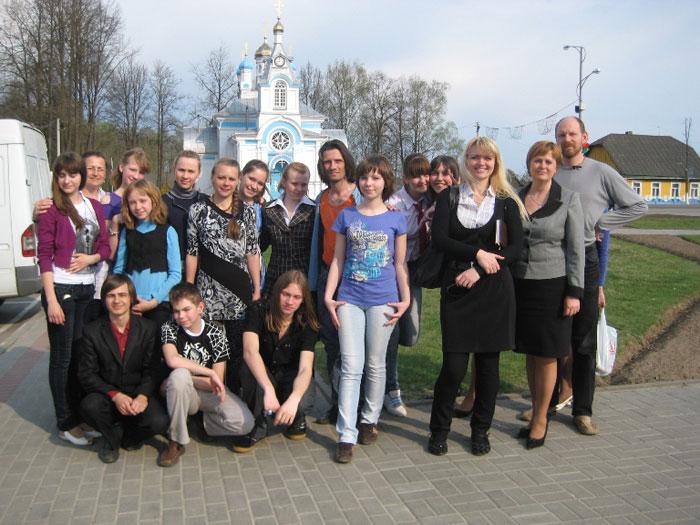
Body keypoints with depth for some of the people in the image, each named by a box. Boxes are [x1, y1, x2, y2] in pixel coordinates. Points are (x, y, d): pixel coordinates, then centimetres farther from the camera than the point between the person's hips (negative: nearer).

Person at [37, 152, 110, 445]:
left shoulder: (94, 206, 9)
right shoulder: (51, 209, -6)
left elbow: (105, 246, 11)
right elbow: (44, 256, -9)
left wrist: (90, 258, -12)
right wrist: (51, 300, -14)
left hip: (87, 288, 5)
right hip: (61, 289, -5)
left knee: (81, 353, 9)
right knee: (62, 358, 2)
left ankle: (81, 410, 22)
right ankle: (66, 424, 10)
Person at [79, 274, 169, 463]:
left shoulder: (148, 329, -1)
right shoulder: (92, 331, -2)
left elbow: (151, 370, -3)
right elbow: (87, 374, -6)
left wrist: (143, 396, -23)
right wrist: (115, 395, -22)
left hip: (139, 394, 0)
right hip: (107, 395, 0)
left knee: (159, 422, -27)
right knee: (89, 406, -33)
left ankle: (128, 435, 10)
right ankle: (112, 439, 2)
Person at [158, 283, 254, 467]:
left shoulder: (215, 334, -9)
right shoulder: (169, 329, -8)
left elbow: (216, 383, -12)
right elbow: (172, 360, -29)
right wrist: (210, 372, -26)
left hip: (209, 393, 1)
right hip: (182, 394, -1)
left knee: (244, 423, -25)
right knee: (179, 376, -37)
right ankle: (176, 442, -21)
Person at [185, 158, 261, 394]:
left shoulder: (247, 212, 6)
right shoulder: (198, 210, 3)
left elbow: (253, 252, 7)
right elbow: (192, 253, 3)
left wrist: (257, 289, 3)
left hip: (240, 291, 1)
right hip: (209, 291, -1)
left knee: (238, 350, 5)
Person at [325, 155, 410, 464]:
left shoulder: (395, 219, 4)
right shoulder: (346, 216, 6)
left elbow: (400, 264, 7)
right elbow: (337, 260, 8)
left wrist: (406, 299, 2)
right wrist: (328, 296, 1)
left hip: (383, 300, 0)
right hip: (349, 299, 0)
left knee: (375, 365, 10)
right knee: (351, 367, -3)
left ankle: (370, 420, 28)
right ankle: (346, 435, 0)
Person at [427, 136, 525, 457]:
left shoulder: (506, 202, 8)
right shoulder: (449, 197, 7)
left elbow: (515, 248, -1)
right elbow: (439, 239, -6)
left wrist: (479, 270, -12)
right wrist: (478, 253, -14)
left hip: (495, 290, 1)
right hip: (457, 289, -1)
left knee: (488, 363, 7)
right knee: (454, 365, -4)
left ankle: (481, 430, 24)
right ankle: (439, 429, 15)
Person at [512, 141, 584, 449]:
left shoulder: (569, 200, -4)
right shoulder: (516, 199, 6)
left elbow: (576, 248, -5)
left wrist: (574, 292, -10)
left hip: (552, 285, -4)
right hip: (521, 283, 4)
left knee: (546, 355, 3)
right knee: (530, 353, 12)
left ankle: (540, 419, 15)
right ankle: (536, 411, 25)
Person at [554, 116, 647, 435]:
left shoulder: (601, 173, 1)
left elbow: (637, 206, 3)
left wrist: (599, 223, -3)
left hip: (583, 260, -2)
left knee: (583, 341, 4)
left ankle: (582, 411, 15)